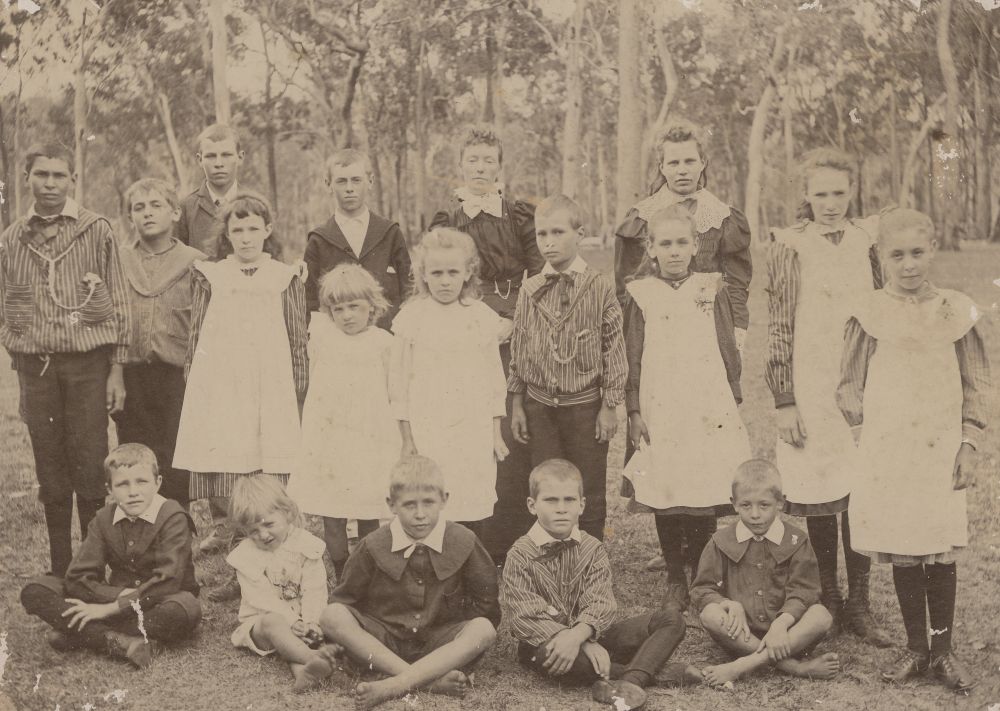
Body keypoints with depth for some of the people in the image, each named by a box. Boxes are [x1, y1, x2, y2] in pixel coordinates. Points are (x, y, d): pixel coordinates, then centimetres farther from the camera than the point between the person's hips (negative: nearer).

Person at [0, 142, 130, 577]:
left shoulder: (97, 231, 3)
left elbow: (119, 306, 3)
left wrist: (117, 370, -2)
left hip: (88, 363, -3)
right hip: (36, 368, 3)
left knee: (90, 472, -4)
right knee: (50, 475, 7)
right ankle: (60, 571, 16)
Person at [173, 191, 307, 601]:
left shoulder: (287, 279, 10)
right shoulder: (209, 277, 11)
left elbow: (298, 342, 12)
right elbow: (195, 337, 13)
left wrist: (299, 394, 9)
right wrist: (193, 389, 8)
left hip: (271, 398, -1)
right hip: (218, 395, 1)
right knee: (227, 495, -2)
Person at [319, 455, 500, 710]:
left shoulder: (463, 543, -3)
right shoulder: (373, 547, -3)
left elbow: (486, 601, 5)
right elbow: (344, 600, 7)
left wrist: (465, 644, -2)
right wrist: (347, 635, -6)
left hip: (439, 644, 0)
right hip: (381, 642, 1)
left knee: (483, 629, -30)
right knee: (332, 615, -27)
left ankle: (393, 685, -43)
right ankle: (432, 679, -38)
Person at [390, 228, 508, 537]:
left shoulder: (482, 317, 4)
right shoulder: (412, 317, -1)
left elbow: (494, 379, 9)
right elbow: (400, 381, 2)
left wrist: (496, 433, 8)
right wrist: (406, 438, 1)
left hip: (473, 433, 2)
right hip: (426, 433, -2)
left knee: (472, 517, 5)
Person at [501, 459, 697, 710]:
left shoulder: (592, 549, 3)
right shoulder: (520, 555, -7)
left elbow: (600, 604, -9)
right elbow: (525, 616, -17)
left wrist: (577, 635, -32)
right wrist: (585, 645, -26)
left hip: (588, 634, 4)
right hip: (543, 641, -4)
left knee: (671, 618, -9)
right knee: (549, 654, -41)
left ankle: (630, 681, -37)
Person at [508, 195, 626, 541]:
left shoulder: (599, 288, -7)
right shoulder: (530, 291, 3)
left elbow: (613, 350, -3)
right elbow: (518, 350, 9)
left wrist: (610, 405, -4)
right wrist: (517, 404, 9)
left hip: (585, 405, -3)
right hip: (540, 405, 3)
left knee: (590, 495, 7)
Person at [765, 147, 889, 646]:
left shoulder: (868, 240, 8)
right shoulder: (789, 247, -1)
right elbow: (779, 328, -1)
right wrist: (783, 401, -5)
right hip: (811, 394, -3)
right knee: (819, 497, 3)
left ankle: (859, 605, 14)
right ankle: (828, 601, 17)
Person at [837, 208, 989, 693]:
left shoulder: (957, 312, 3)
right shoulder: (869, 316, 0)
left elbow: (977, 385, 7)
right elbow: (850, 386, 6)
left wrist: (969, 445, 1)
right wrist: (864, 442, 0)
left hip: (941, 453, 1)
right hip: (888, 455, 0)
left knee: (942, 552, 4)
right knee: (902, 554, 6)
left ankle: (943, 652, 18)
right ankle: (916, 649, 20)